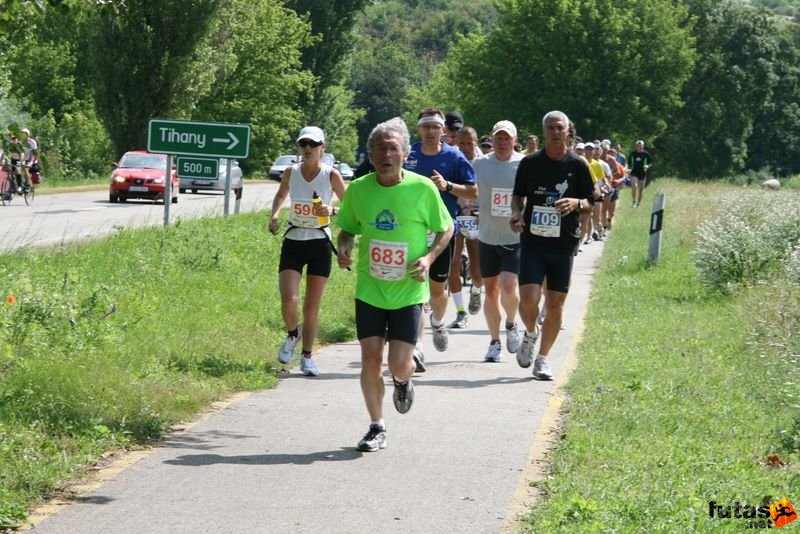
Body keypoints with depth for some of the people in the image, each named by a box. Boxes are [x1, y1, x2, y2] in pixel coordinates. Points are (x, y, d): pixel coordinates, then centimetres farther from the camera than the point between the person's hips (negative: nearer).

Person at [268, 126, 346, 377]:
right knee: (288, 300, -16)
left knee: (312, 307, 3)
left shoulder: (331, 175, -7)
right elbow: (281, 195, 21)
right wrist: (274, 214, 3)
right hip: (293, 243, 1)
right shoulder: (291, 172, 0)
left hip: (320, 245, -1)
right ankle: (292, 335, 16)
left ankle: (307, 357, 18)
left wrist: (332, 211, -17)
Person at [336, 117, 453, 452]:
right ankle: (377, 428, 17)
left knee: (398, 364, -7)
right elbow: (348, 229, 12)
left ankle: (403, 382, 32)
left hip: (408, 291, -2)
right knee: (370, 358, 0)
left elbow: (446, 228, 3)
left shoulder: (423, 188, -9)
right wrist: (344, 247, -10)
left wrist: (429, 257, -13)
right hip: (369, 289, 2)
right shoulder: (358, 189, -3)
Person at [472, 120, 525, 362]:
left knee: (508, 287, -16)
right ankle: (495, 342, 21)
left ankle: (511, 325, 14)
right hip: (488, 237, 2)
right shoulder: (479, 164, 1)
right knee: (491, 291, 7)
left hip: (516, 238, -2)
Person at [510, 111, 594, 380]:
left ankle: (543, 359, 14)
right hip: (533, 240, 0)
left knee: (555, 304, 1)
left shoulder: (577, 166, 1)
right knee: (528, 299, -13)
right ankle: (530, 335, 20)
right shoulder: (530, 163, 3)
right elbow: (518, 194, 14)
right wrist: (516, 213, -6)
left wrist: (576, 204, -15)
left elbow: (590, 203, 6)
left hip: (564, 244, 0)